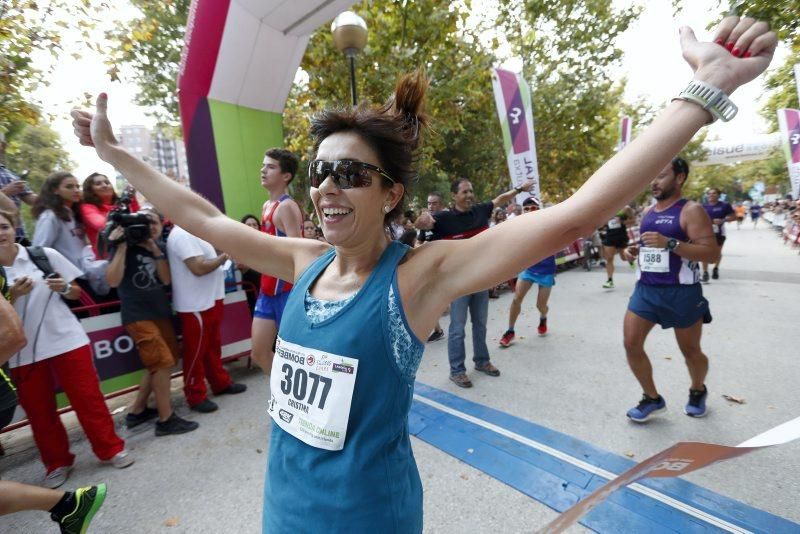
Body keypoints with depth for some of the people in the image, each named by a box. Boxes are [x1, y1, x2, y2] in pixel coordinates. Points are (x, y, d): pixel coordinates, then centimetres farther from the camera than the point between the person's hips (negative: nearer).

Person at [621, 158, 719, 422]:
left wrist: (670, 243, -29)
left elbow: (712, 253, -18)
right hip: (645, 289, 6)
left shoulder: (691, 211, -10)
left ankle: (697, 391, 43)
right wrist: (635, 250, 1)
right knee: (631, 344, -3)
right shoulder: (648, 212, 11)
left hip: (681, 292, -5)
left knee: (691, 351, 13)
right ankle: (652, 398, 16)